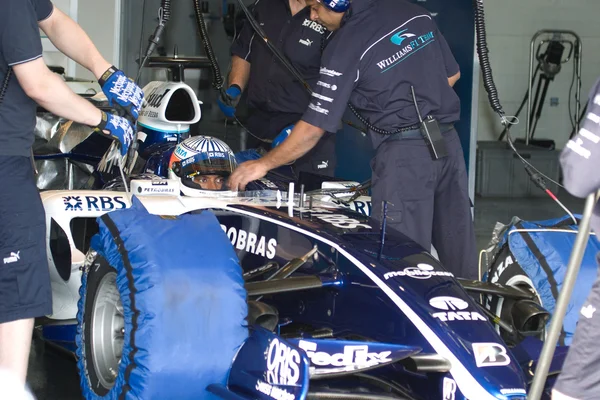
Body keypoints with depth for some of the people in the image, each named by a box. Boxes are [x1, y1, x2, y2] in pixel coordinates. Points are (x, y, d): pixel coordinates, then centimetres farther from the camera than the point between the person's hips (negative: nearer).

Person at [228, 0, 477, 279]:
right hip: (450, 140, 7)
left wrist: (264, 164, -1)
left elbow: (313, 128, -10)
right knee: (458, 248, 12)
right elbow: (452, 75, 16)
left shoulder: (346, 46, -11)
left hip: (403, 153, -7)